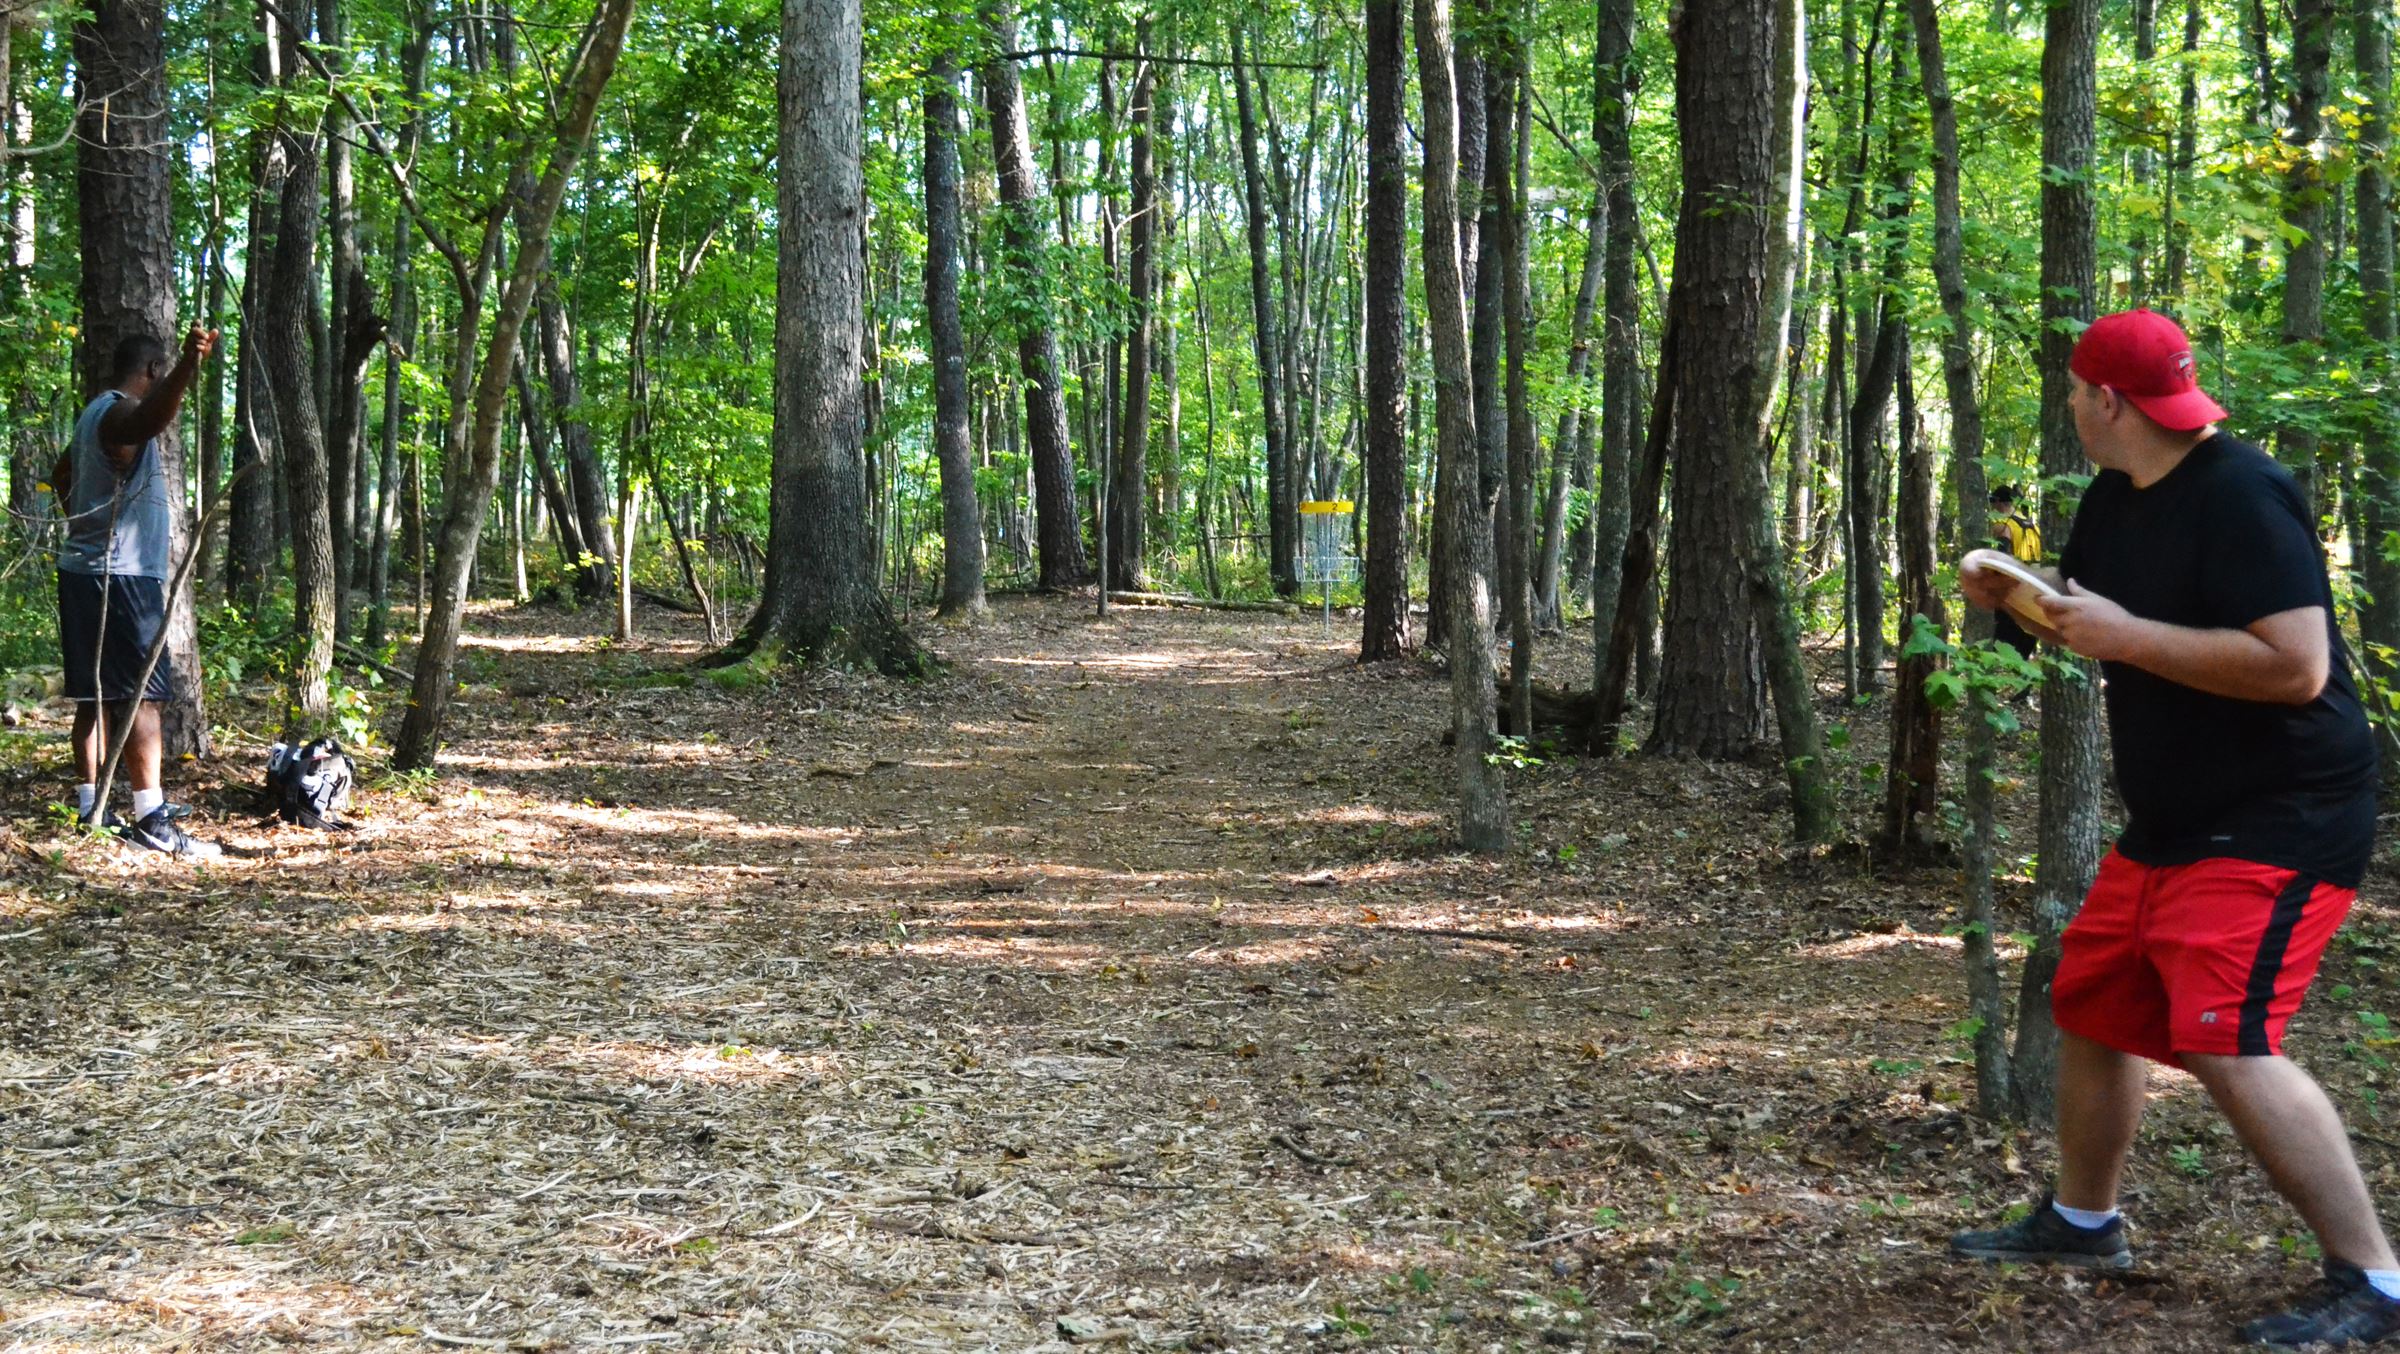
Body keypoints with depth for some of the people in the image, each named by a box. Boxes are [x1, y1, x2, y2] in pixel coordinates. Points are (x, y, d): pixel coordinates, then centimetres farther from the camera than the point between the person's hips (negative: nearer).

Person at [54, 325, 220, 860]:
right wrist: (188, 367, -59)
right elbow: (151, 417, -41)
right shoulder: (119, 414, -14)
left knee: (97, 695, 11)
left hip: (87, 572, 10)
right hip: (119, 577, -10)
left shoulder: (97, 415, 18)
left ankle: (90, 808, 13)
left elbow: (63, 474, 38)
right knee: (141, 694, -11)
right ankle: (151, 820, -14)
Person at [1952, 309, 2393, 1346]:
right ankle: (2081, 1221, 36)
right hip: (2170, 824, 10)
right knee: (2090, 1004, 18)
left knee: (2226, 1042, -22)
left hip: (2278, 824, -10)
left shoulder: (2238, 494, -20)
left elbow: (2295, 666, -29)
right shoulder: (2116, 498, 9)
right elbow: (2087, 622, 27)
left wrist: (2126, 634, -25)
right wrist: (2012, 597, 5)